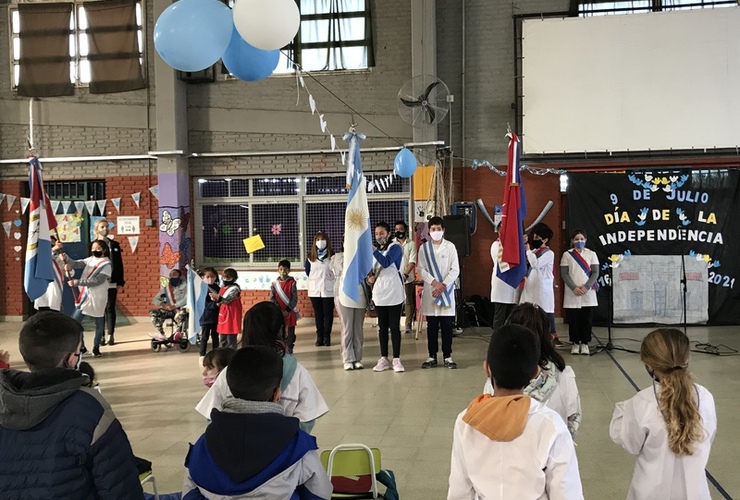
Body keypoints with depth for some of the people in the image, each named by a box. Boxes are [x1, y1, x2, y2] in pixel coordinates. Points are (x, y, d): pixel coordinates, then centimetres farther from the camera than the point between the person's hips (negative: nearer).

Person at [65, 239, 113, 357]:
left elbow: (96, 281, -18)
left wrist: (76, 282, -21)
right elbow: (76, 264, -6)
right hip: (84, 296, 5)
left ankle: (96, 348, 22)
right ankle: (80, 346, 16)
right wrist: (67, 259, -27)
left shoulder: (106, 264, -9)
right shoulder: (89, 260, 10)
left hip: (97, 298, -5)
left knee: (99, 323, 5)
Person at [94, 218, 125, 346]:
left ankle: (111, 335, 8)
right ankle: (101, 336, 9)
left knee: (110, 308, 3)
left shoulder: (114, 245, 7)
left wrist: (121, 282, 2)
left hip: (112, 283, 1)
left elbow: (119, 264, 7)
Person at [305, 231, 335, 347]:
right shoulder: (310, 256, 4)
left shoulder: (332, 255, -4)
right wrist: (315, 278, 7)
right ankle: (319, 336, 13)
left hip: (328, 289, -2)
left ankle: (327, 336, 10)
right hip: (315, 289, 3)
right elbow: (308, 272, 12)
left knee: (328, 313, 2)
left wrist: (328, 278, -1)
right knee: (318, 313, 8)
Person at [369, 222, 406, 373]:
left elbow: (386, 263, -21)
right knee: (382, 327, 9)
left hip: (394, 293, -6)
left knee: (394, 326, -2)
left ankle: (396, 359, 4)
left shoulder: (395, 247, -5)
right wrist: (371, 277, 2)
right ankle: (384, 359, 15)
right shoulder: (376, 248, 15)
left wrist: (373, 250, -28)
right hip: (379, 293, 6)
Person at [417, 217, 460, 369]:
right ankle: (432, 356, 14)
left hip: (446, 291, -1)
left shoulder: (450, 247, 1)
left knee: (447, 326, 2)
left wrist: (443, 285, -12)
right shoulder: (424, 248, 4)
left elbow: (455, 270, -2)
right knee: (432, 326, 6)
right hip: (430, 291, 1)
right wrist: (434, 282, -13)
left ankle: (447, 356, 10)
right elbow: (421, 269, 0)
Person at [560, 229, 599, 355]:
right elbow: (564, 273, -2)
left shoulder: (591, 254, 5)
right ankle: (575, 343, 11)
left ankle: (585, 343, 10)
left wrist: (586, 287, -12)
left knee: (586, 318, 2)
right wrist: (574, 288, -13)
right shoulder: (567, 255, 3)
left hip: (588, 292, 1)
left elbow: (595, 272, 1)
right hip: (572, 293, -1)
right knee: (573, 319, 1)